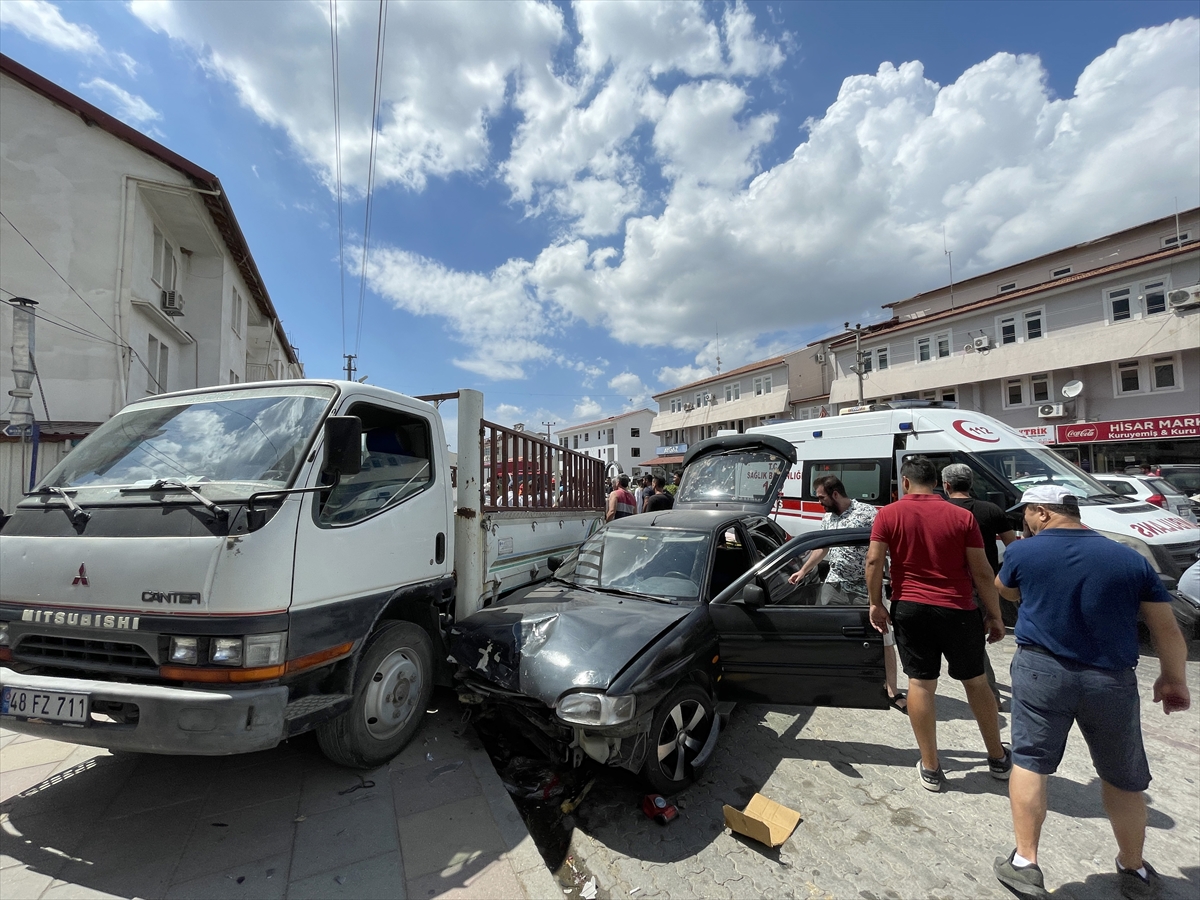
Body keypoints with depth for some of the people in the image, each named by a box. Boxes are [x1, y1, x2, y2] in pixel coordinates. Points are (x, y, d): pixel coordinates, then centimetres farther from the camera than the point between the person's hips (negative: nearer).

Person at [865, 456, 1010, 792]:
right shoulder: (961, 516, -4)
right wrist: (995, 615, 6)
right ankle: (998, 758, 37)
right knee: (975, 682, 19)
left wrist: (876, 603, -1)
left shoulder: (889, 514, -5)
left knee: (920, 683, 8)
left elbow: (874, 560, -11)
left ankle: (930, 768, 17)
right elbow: (982, 572, -3)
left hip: (909, 609, 0)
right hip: (958, 611, 1)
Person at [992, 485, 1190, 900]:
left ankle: (1025, 863, 10)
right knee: (1123, 777, 21)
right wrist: (1173, 679, 18)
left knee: (1029, 762, 7)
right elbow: (1166, 629, 6)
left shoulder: (1023, 553, -5)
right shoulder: (1130, 559, 2)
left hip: (1041, 671, -3)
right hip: (1111, 679, 3)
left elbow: (1004, 590, 14)